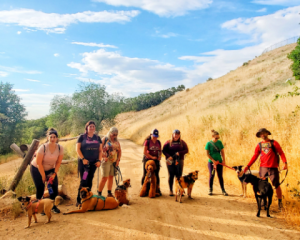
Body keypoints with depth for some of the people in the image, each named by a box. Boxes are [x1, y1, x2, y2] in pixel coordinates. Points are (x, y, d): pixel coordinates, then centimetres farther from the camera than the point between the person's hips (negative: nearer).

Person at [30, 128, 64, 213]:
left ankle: (53, 206, 10)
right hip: (36, 169, -3)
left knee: (54, 186, -7)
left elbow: (58, 162, -8)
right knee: (40, 188, -11)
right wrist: (43, 176, -17)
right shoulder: (43, 147, -27)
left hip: (50, 169, 3)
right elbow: (39, 163, -22)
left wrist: (54, 174, -14)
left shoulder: (60, 148, -17)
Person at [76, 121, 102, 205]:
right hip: (84, 162, -4)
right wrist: (83, 159, -13)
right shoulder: (82, 137, 1)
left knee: (90, 181, 7)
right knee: (83, 181, -7)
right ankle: (79, 200, 2)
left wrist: (99, 160, 0)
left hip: (93, 162, 4)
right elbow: (77, 149, -3)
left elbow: (100, 150, 12)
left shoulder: (97, 138, 11)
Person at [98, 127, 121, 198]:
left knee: (111, 177, 9)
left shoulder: (117, 141, 11)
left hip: (114, 162, 5)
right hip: (106, 161, -5)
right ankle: (99, 193, 4)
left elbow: (119, 151, 15)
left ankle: (109, 193, 18)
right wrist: (103, 157, -17)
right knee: (104, 178, -7)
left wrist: (118, 160, 4)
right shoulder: (104, 139, -4)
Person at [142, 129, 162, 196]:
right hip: (147, 160, -4)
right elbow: (145, 152, -11)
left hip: (156, 160, 4)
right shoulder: (147, 141, -7)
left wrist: (159, 156, -4)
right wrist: (152, 157, -16)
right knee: (145, 174, 4)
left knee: (156, 174, 6)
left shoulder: (158, 142, 9)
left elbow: (160, 150, 16)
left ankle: (158, 189, 14)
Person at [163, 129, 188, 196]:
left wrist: (179, 153, -12)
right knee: (171, 175, 3)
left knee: (179, 175, -1)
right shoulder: (168, 142, 3)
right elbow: (164, 150, 1)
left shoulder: (182, 142, 8)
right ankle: (171, 191, 12)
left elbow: (186, 150, 4)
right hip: (170, 161, -1)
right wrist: (168, 156, -14)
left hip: (179, 161, 1)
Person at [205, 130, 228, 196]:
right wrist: (213, 160, -12)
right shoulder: (209, 143, -8)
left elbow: (222, 152, 7)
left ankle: (223, 190, 13)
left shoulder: (219, 142, 2)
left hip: (219, 162, 3)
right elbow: (207, 154, -8)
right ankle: (210, 189, 17)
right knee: (211, 175, 2)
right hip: (211, 162, -2)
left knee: (220, 176, 5)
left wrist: (223, 160, -1)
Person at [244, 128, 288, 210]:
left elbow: (281, 153, -1)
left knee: (276, 185, -1)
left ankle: (280, 202, 13)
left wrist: (285, 162, -16)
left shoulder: (274, 143, 3)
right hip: (263, 168, 3)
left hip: (273, 168, -2)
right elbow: (255, 156, 8)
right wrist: (248, 166, 1)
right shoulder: (259, 145, 10)